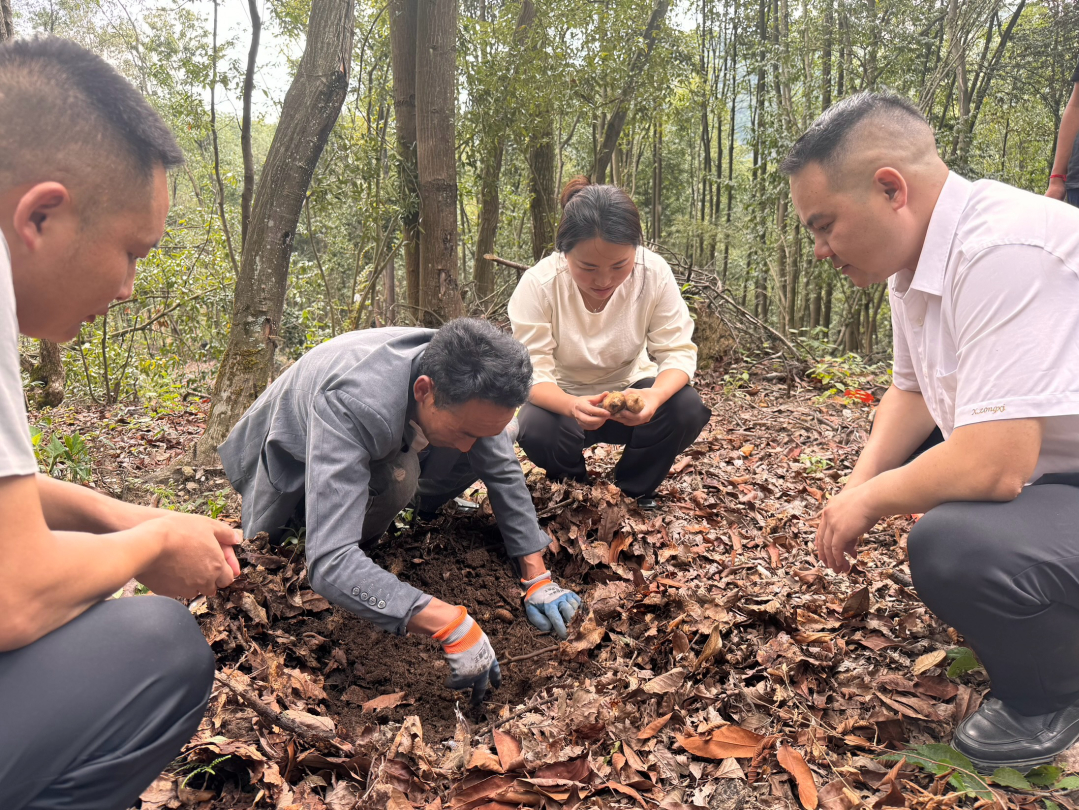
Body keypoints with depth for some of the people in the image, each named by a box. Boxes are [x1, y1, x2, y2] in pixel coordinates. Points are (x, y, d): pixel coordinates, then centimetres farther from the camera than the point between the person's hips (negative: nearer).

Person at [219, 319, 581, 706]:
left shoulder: (462, 381, -27)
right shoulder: (349, 405, -45)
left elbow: (504, 472, -11)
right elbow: (329, 563, -52)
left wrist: (538, 579, -17)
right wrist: (450, 624, -56)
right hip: (294, 460, -5)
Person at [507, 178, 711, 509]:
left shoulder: (655, 273, -22)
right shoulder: (538, 284, -26)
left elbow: (678, 352, -20)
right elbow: (532, 374, -26)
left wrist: (656, 395, -44)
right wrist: (572, 406, -50)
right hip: (563, 398, -1)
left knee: (687, 409, -27)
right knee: (536, 431, -33)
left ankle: (633, 492, 2)